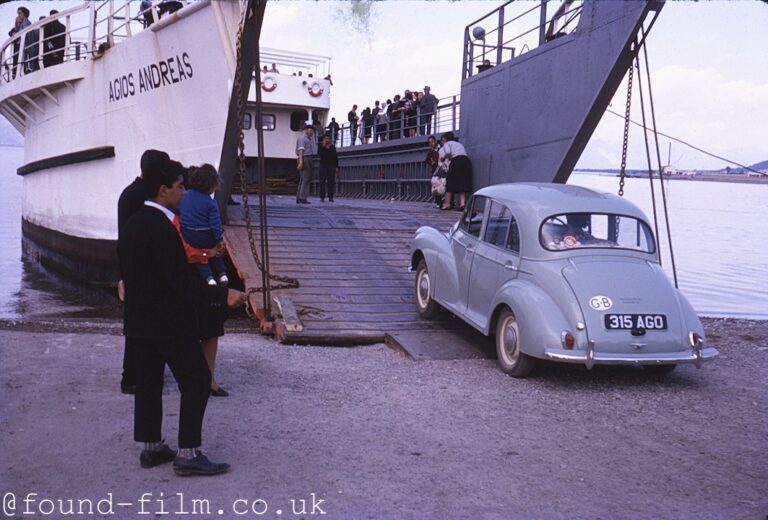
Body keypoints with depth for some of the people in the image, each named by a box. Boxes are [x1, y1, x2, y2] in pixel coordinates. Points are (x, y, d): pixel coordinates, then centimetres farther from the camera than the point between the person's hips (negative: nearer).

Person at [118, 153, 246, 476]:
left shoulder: (132, 223, 8)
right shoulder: (162, 228, -21)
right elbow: (181, 281, -25)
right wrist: (222, 296, -25)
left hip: (139, 319, 9)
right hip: (169, 320, -9)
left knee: (148, 382, 14)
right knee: (196, 380, -1)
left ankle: (152, 448, 22)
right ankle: (188, 454, -1)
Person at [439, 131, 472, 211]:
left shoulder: (447, 144, 11)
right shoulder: (459, 144, 32)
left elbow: (448, 152, -11)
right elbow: (464, 153, 18)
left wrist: (443, 158, 8)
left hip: (456, 161, -6)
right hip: (466, 160, 6)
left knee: (450, 183, 2)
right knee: (463, 184, 7)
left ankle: (447, 204, 4)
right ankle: (462, 202, -7)